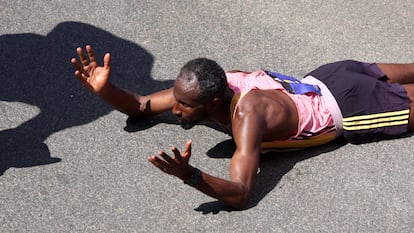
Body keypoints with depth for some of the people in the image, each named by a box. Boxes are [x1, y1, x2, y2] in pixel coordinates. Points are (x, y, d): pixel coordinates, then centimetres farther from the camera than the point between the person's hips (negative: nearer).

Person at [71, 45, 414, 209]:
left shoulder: (247, 116, -42)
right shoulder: (208, 86, -20)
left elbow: (241, 194, -48)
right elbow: (142, 106, -10)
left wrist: (191, 176, -62)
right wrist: (105, 90, -28)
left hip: (346, 107, -7)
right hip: (323, 79, 7)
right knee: (378, 80, 31)